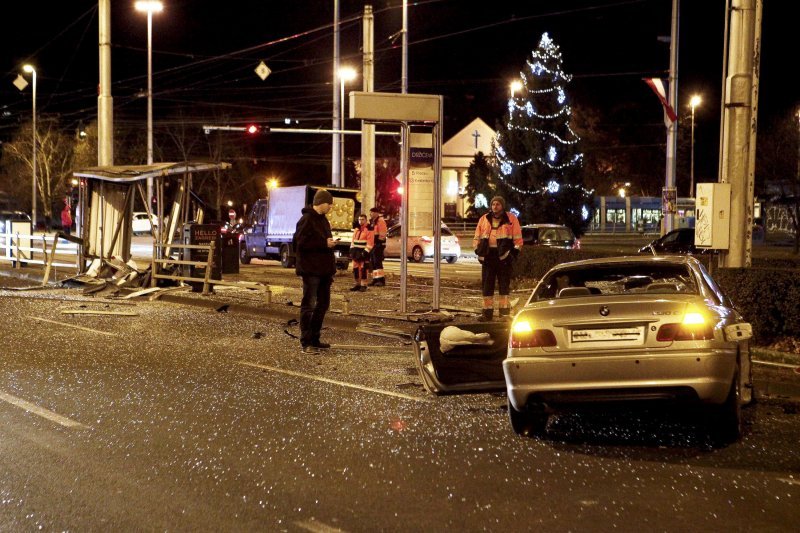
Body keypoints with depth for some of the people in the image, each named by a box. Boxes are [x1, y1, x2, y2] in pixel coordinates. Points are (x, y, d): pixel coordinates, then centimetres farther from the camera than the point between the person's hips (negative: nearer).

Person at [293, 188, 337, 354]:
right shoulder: (307, 219, -12)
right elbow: (302, 242, -20)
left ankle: (314, 339, 22)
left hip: (323, 270, 9)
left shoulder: (322, 219, 17)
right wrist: (324, 243, -19)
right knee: (309, 305, -7)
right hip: (311, 270, -9)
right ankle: (305, 342, -4)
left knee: (323, 303, 13)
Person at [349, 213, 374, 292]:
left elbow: (370, 243, -13)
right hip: (356, 253, 7)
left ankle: (363, 285, -2)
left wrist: (365, 252, -18)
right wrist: (351, 250, 8)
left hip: (363, 253, -7)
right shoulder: (357, 230, 17)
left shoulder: (369, 230, -7)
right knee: (355, 268, 8)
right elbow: (353, 241, 19)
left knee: (363, 269, -7)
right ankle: (357, 284, 17)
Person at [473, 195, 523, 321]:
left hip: (504, 256, -3)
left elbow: (517, 238, 4)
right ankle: (487, 311, 9)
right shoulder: (484, 219, 12)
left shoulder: (511, 219, 4)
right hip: (488, 256, 3)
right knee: (486, 285, 3)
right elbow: (477, 237, 17)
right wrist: (478, 250, 4)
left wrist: (515, 251, -6)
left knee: (504, 285, 1)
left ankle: (504, 311, 6)